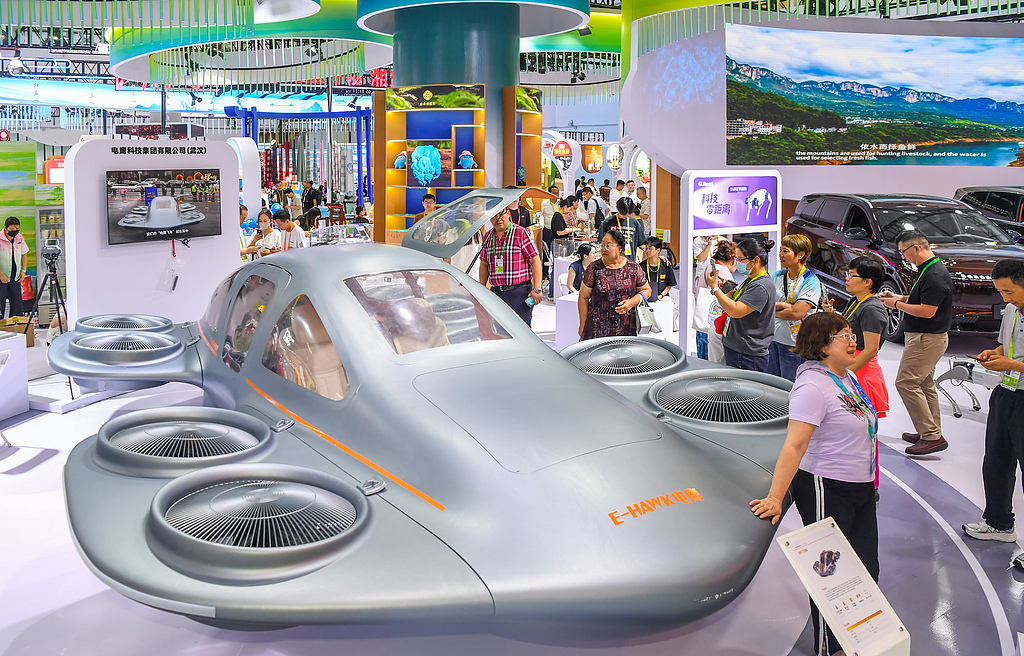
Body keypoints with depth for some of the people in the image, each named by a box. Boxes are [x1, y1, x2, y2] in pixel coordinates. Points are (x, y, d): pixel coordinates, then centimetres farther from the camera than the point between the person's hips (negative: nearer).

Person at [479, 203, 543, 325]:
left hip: (520, 292, -5)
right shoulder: (488, 237, 12)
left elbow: (535, 261, -6)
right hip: (496, 291, 5)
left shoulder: (521, 233, -4)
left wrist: (537, 289, -12)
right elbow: (484, 265, 20)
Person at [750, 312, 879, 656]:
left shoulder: (847, 377, 9)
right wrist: (775, 498, -28)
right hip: (825, 489, -9)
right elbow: (794, 447, -26)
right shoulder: (813, 387, -20)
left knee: (866, 567, 13)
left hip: (859, 487, 9)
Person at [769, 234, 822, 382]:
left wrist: (773, 311, -5)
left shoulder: (811, 281, -11)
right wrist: (782, 305, -15)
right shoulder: (777, 276, 8)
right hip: (772, 337, 5)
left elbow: (796, 313, -19)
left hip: (792, 343, -5)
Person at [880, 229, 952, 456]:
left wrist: (896, 305, -14)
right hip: (925, 336, 11)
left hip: (927, 338, -11)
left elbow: (927, 311, -26)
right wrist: (900, 297, 11)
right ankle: (931, 433, 25)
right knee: (924, 384, 17)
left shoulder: (935, 275, -22)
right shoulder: (928, 270, 11)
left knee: (906, 382, -11)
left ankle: (932, 436, -10)